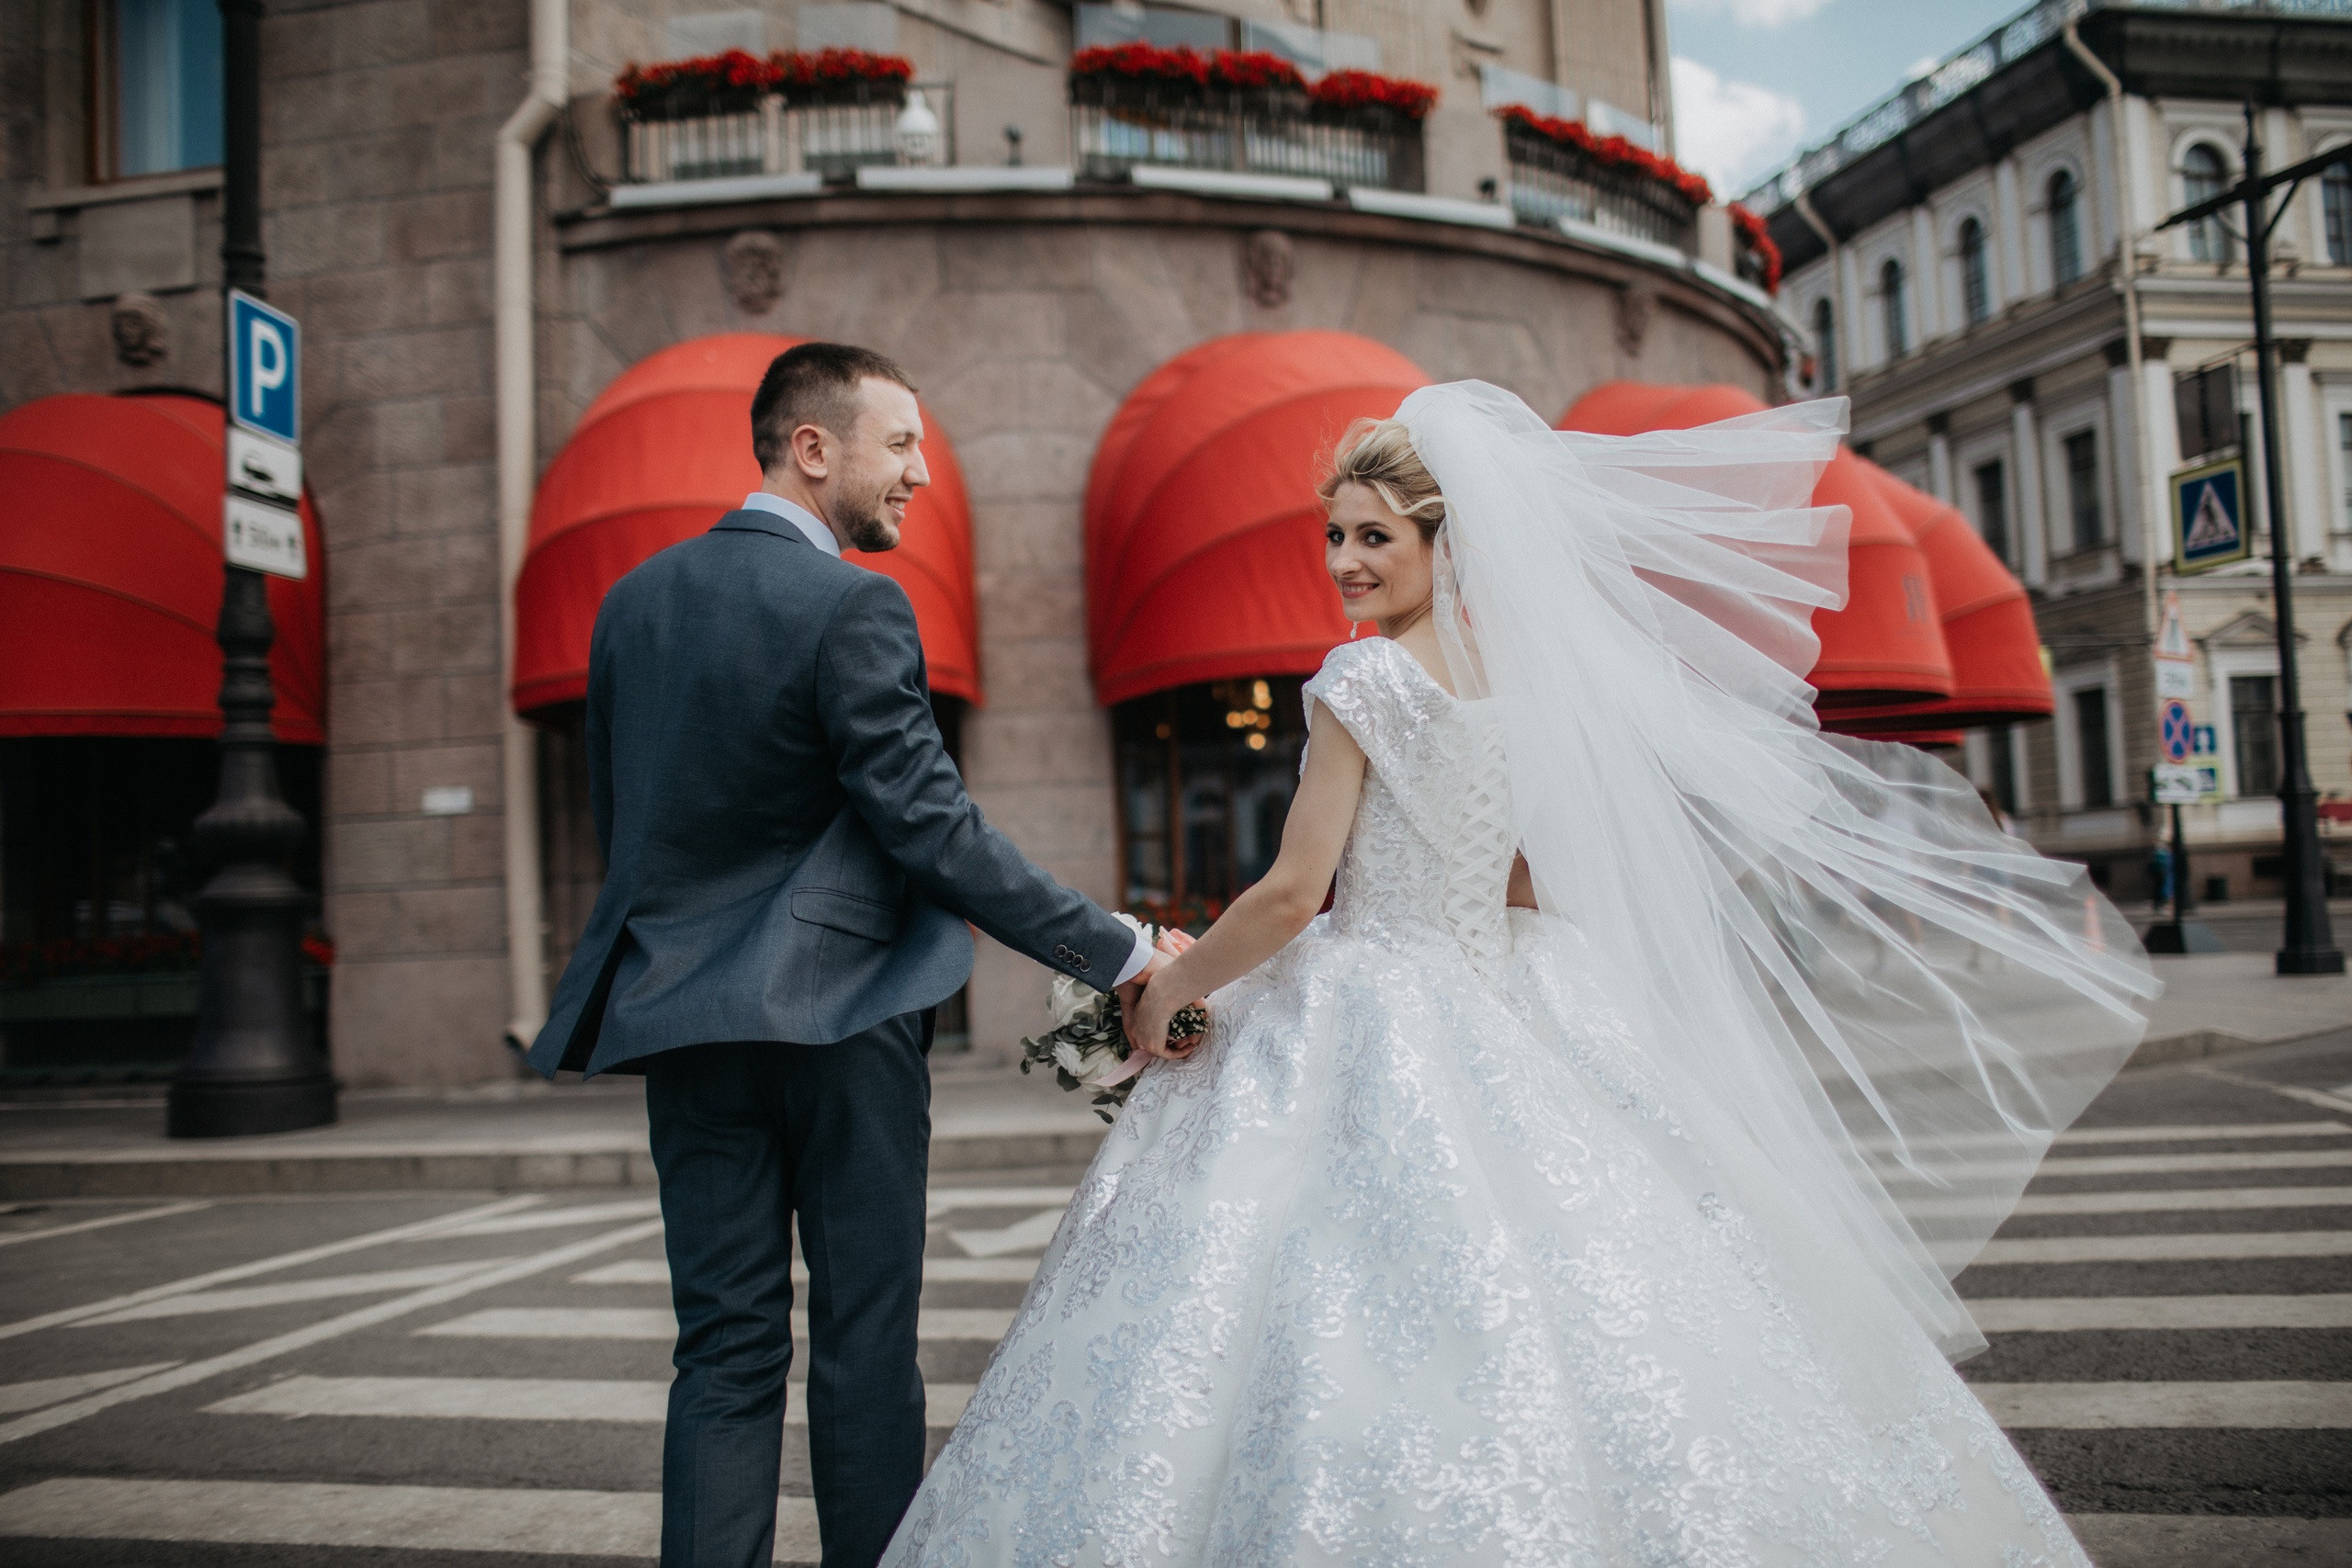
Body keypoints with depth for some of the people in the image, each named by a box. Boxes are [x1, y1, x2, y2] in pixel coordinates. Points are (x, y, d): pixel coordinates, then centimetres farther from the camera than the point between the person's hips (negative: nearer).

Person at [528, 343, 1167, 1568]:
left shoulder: (632, 601, 8)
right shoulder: (852, 608, -13)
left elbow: (614, 821, 13)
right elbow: (932, 828, -18)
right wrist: (1119, 954, -14)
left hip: (682, 1018, 6)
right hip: (839, 1016, -6)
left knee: (726, 1345, 10)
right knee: (864, 1338, 7)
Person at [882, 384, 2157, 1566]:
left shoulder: (1365, 677, -13)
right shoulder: (1537, 674, 7)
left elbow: (1292, 893, -15)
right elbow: (1545, 887, 14)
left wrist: (1170, 987, -2)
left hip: (1376, 1022, -7)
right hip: (1512, 1023, 7)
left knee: (1363, 1293, 0)